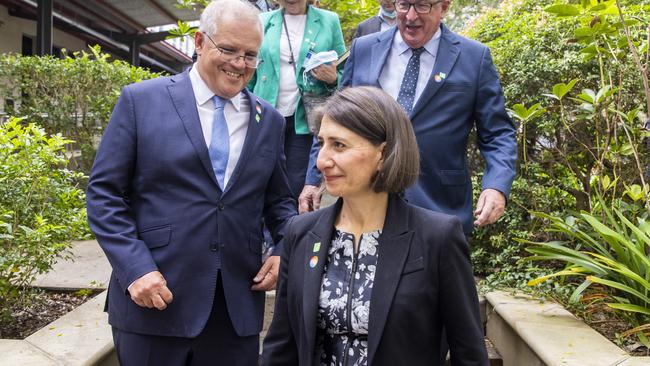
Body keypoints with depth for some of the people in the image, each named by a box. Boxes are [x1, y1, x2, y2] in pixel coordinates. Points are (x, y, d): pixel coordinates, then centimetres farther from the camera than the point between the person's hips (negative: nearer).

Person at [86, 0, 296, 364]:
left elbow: (279, 200, 15)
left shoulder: (270, 120, 9)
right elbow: (104, 193, -3)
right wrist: (136, 268, -12)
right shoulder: (141, 101, -2)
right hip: (154, 296, -2)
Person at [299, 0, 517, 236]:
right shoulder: (363, 49, 5)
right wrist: (313, 179, 6)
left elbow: (497, 133, -1)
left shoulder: (475, 57, -1)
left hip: (439, 211, -1)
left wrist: (497, 187, -17)